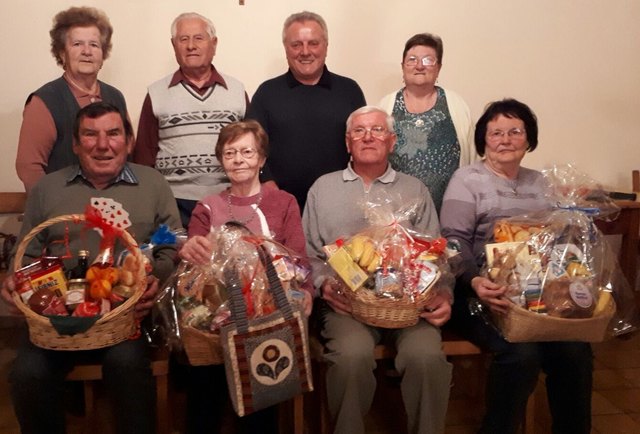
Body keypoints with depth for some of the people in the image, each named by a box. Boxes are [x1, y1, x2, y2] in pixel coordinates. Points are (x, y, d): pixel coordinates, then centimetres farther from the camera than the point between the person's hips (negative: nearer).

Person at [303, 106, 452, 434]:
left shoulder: (415, 190, 19)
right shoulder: (323, 187, 18)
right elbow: (308, 252, 14)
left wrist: (443, 294, -6)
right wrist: (323, 284, -6)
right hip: (346, 302, 0)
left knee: (427, 355, -28)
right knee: (352, 354, -31)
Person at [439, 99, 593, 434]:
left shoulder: (538, 182, 20)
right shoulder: (467, 179, 2)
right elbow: (455, 241, -9)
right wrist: (475, 282, -27)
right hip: (482, 294, -5)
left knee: (576, 351, -19)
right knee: (521, 353, -28)